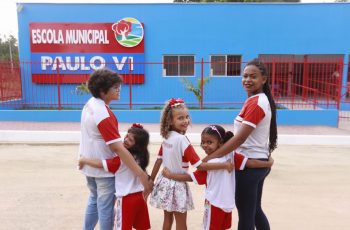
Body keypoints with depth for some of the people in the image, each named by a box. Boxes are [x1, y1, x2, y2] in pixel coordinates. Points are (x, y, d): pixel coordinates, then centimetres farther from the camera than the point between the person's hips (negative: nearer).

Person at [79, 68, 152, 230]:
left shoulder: (90, 104, 1)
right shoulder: (104, 115, -28)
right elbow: (119, 149, -33)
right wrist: (142, 176, -34)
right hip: (103, 167, -9)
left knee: (94, 200, 26)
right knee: (105, 207, 6)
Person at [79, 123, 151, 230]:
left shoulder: (121, 160, -21)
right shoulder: (140, 157, 0)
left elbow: (100, 164, -17)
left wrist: (84, 160, -4)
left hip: (126, 200, -7)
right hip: (139, 197, 7)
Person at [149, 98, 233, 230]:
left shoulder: (166, 137, 0)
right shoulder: (182, 139, -22)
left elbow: (158, 161, 5)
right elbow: (199, 165, -23)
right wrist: (225, 165, -19)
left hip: (165, 182, 7)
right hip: (177, 185, -7)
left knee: (168, 219, 20)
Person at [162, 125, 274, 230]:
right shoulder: (232, 156, -10)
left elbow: (190, 177, -15)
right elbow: (250, 163, -14)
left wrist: (170, 175, -6)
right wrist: (268, 163, -1)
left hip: (214, 204, -6)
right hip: (228, 203, 6)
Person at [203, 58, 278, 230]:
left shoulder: (255, 103, -20)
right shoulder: (260, 100, 11)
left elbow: (240, 138, -25)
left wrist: (209, 158, -24)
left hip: (249, 164, -10)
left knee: (245, 213, 5)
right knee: (255, 210, 23)